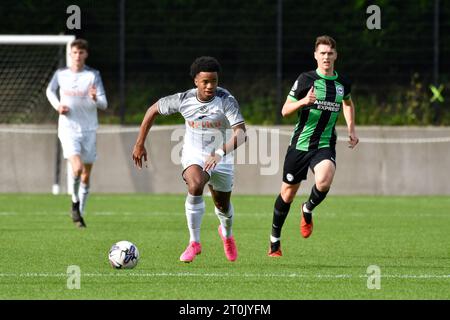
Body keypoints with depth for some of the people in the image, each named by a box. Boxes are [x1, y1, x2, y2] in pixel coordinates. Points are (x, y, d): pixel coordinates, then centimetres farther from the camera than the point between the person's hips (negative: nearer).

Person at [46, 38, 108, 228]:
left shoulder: (93, 75, -3)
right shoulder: (61, 74, 2)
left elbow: (104, 104, -7)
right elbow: (50, 90, 22)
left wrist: (95, 99, -30)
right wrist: (56, 105, 2)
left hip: (89, 129, 1)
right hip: (68, 128, -1)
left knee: (86, 176, 7)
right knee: (77, 168, -22)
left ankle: (80, 213, 23)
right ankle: (75, 201, 3)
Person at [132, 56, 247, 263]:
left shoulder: (226, 101, -23)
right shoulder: (183, 100, -16)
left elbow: (241, 134, -32)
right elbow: (153, 110, 1)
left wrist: (220, 153, -47)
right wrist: (140, 144, 1)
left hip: (221, 157, 1)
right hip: (194, 155, -1)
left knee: (223, 205, 17)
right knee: (196, 185, -33)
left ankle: (227, 234, 55)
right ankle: (194, 243, -22)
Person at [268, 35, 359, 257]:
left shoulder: (342, 83, 5)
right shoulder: (306, 79, -6)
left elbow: (348, 103, 29)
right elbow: (285, 110, -5)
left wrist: (351, 129, 18)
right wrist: (303, 102, -24)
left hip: (325, 145, 1)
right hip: (300, 144, -1)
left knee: (324, 182, -28)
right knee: (288, 193, 7)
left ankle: (308, 210, 5)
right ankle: (275, 241, 26)